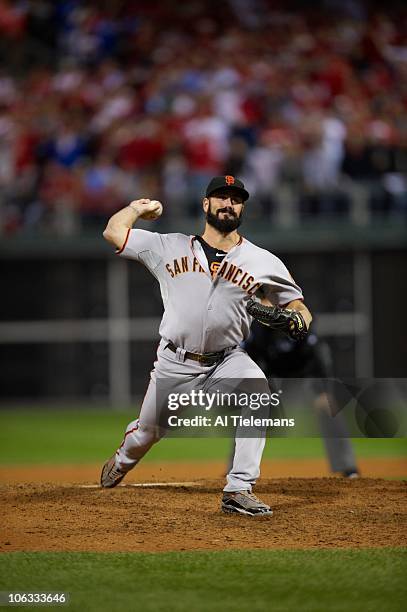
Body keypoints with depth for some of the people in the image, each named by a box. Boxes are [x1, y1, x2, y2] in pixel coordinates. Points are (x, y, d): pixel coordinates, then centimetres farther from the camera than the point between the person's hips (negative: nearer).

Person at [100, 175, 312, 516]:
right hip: (175, 364, 1)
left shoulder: (263, 262, 1)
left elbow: (294, 301, 8)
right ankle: (123, 461, 53)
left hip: (228, 362, -1)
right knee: (146, 435, 12)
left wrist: (299, 317, -14)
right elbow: (114, 232, -1)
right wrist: (141, 207, 11)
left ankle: (239, 491, -29)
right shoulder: (171, 248, 1)